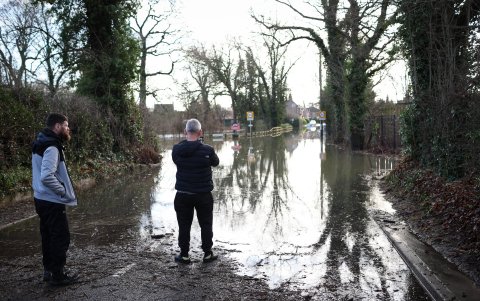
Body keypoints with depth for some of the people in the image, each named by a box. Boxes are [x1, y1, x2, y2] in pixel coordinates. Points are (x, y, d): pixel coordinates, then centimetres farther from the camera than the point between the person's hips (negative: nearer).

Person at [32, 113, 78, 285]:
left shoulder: (42, 144, 10)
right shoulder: (52, 147, -22)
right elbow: (47, 176, -31)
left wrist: (62, 190, 12)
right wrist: (63, 191, -18)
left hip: (43, 199, 10)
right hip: (52, 202, -10)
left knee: (49, 236, 18)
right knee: (61, 238, 1)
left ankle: (48, 271, 30)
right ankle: (57, 276, 11)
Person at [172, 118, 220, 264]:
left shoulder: (176, 149, -10)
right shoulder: (207, 150, -16)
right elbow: (216, 162, 3)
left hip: (183, 194, 2)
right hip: (203, 194, -2)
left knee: (184, 226, 13)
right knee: (206, 224, 13)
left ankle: (184, 255, 22)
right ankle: (207, 254, 22)